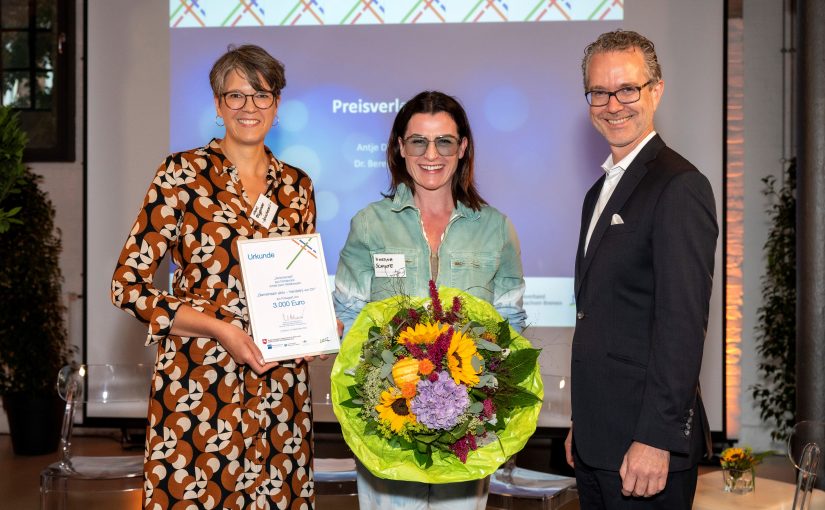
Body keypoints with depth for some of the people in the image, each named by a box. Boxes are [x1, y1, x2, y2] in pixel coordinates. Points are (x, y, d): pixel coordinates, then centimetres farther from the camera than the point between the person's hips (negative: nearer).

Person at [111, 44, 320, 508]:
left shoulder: (297, 186, 9)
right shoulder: (183, 173, -4)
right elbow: (129, 284, -7)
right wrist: (221, 329, -16)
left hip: (281, 385, 4)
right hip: (199, 381, -4)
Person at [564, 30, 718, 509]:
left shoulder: (679, 187, -13)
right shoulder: (600, 192, 15)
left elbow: (683, 323, -19)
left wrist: (656, 439, -21)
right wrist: (582, 425, 16)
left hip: (647, 446, -8)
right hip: (597, 444, 8)